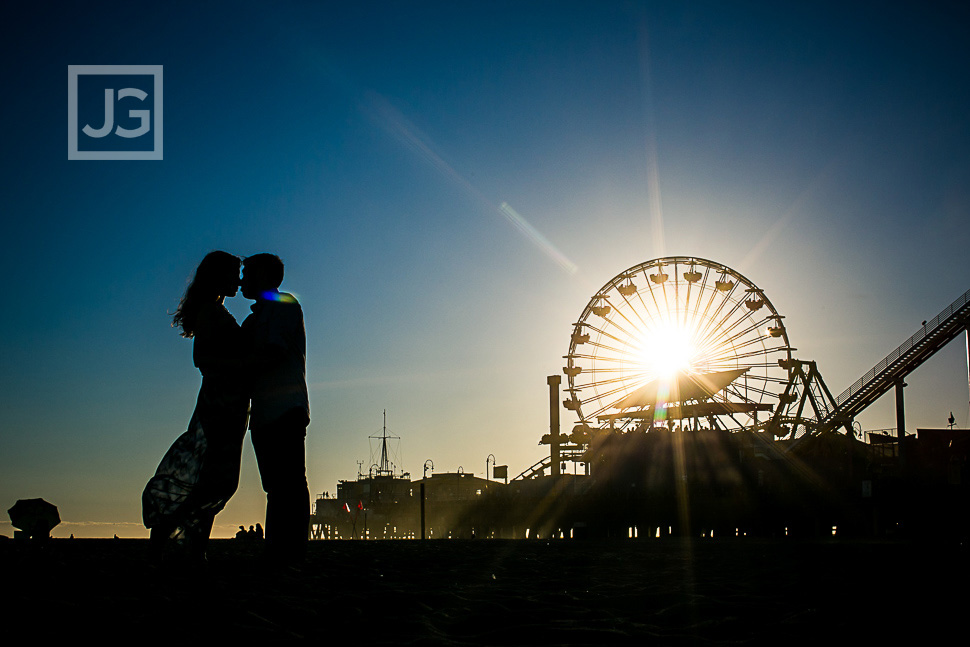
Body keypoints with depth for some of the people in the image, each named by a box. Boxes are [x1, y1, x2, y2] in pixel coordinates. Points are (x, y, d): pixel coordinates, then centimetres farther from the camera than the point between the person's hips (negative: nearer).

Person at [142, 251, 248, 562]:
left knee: (221, 479, 6)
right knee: (221, 478, -14)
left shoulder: (217, 312, 22)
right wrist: (242, 364, -22)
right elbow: (201, 359, -17)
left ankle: (196, 549, 6)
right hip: (220, 400, -10)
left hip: (228, 403, 10)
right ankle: (166, 524, -8)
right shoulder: (211, 311, -7)